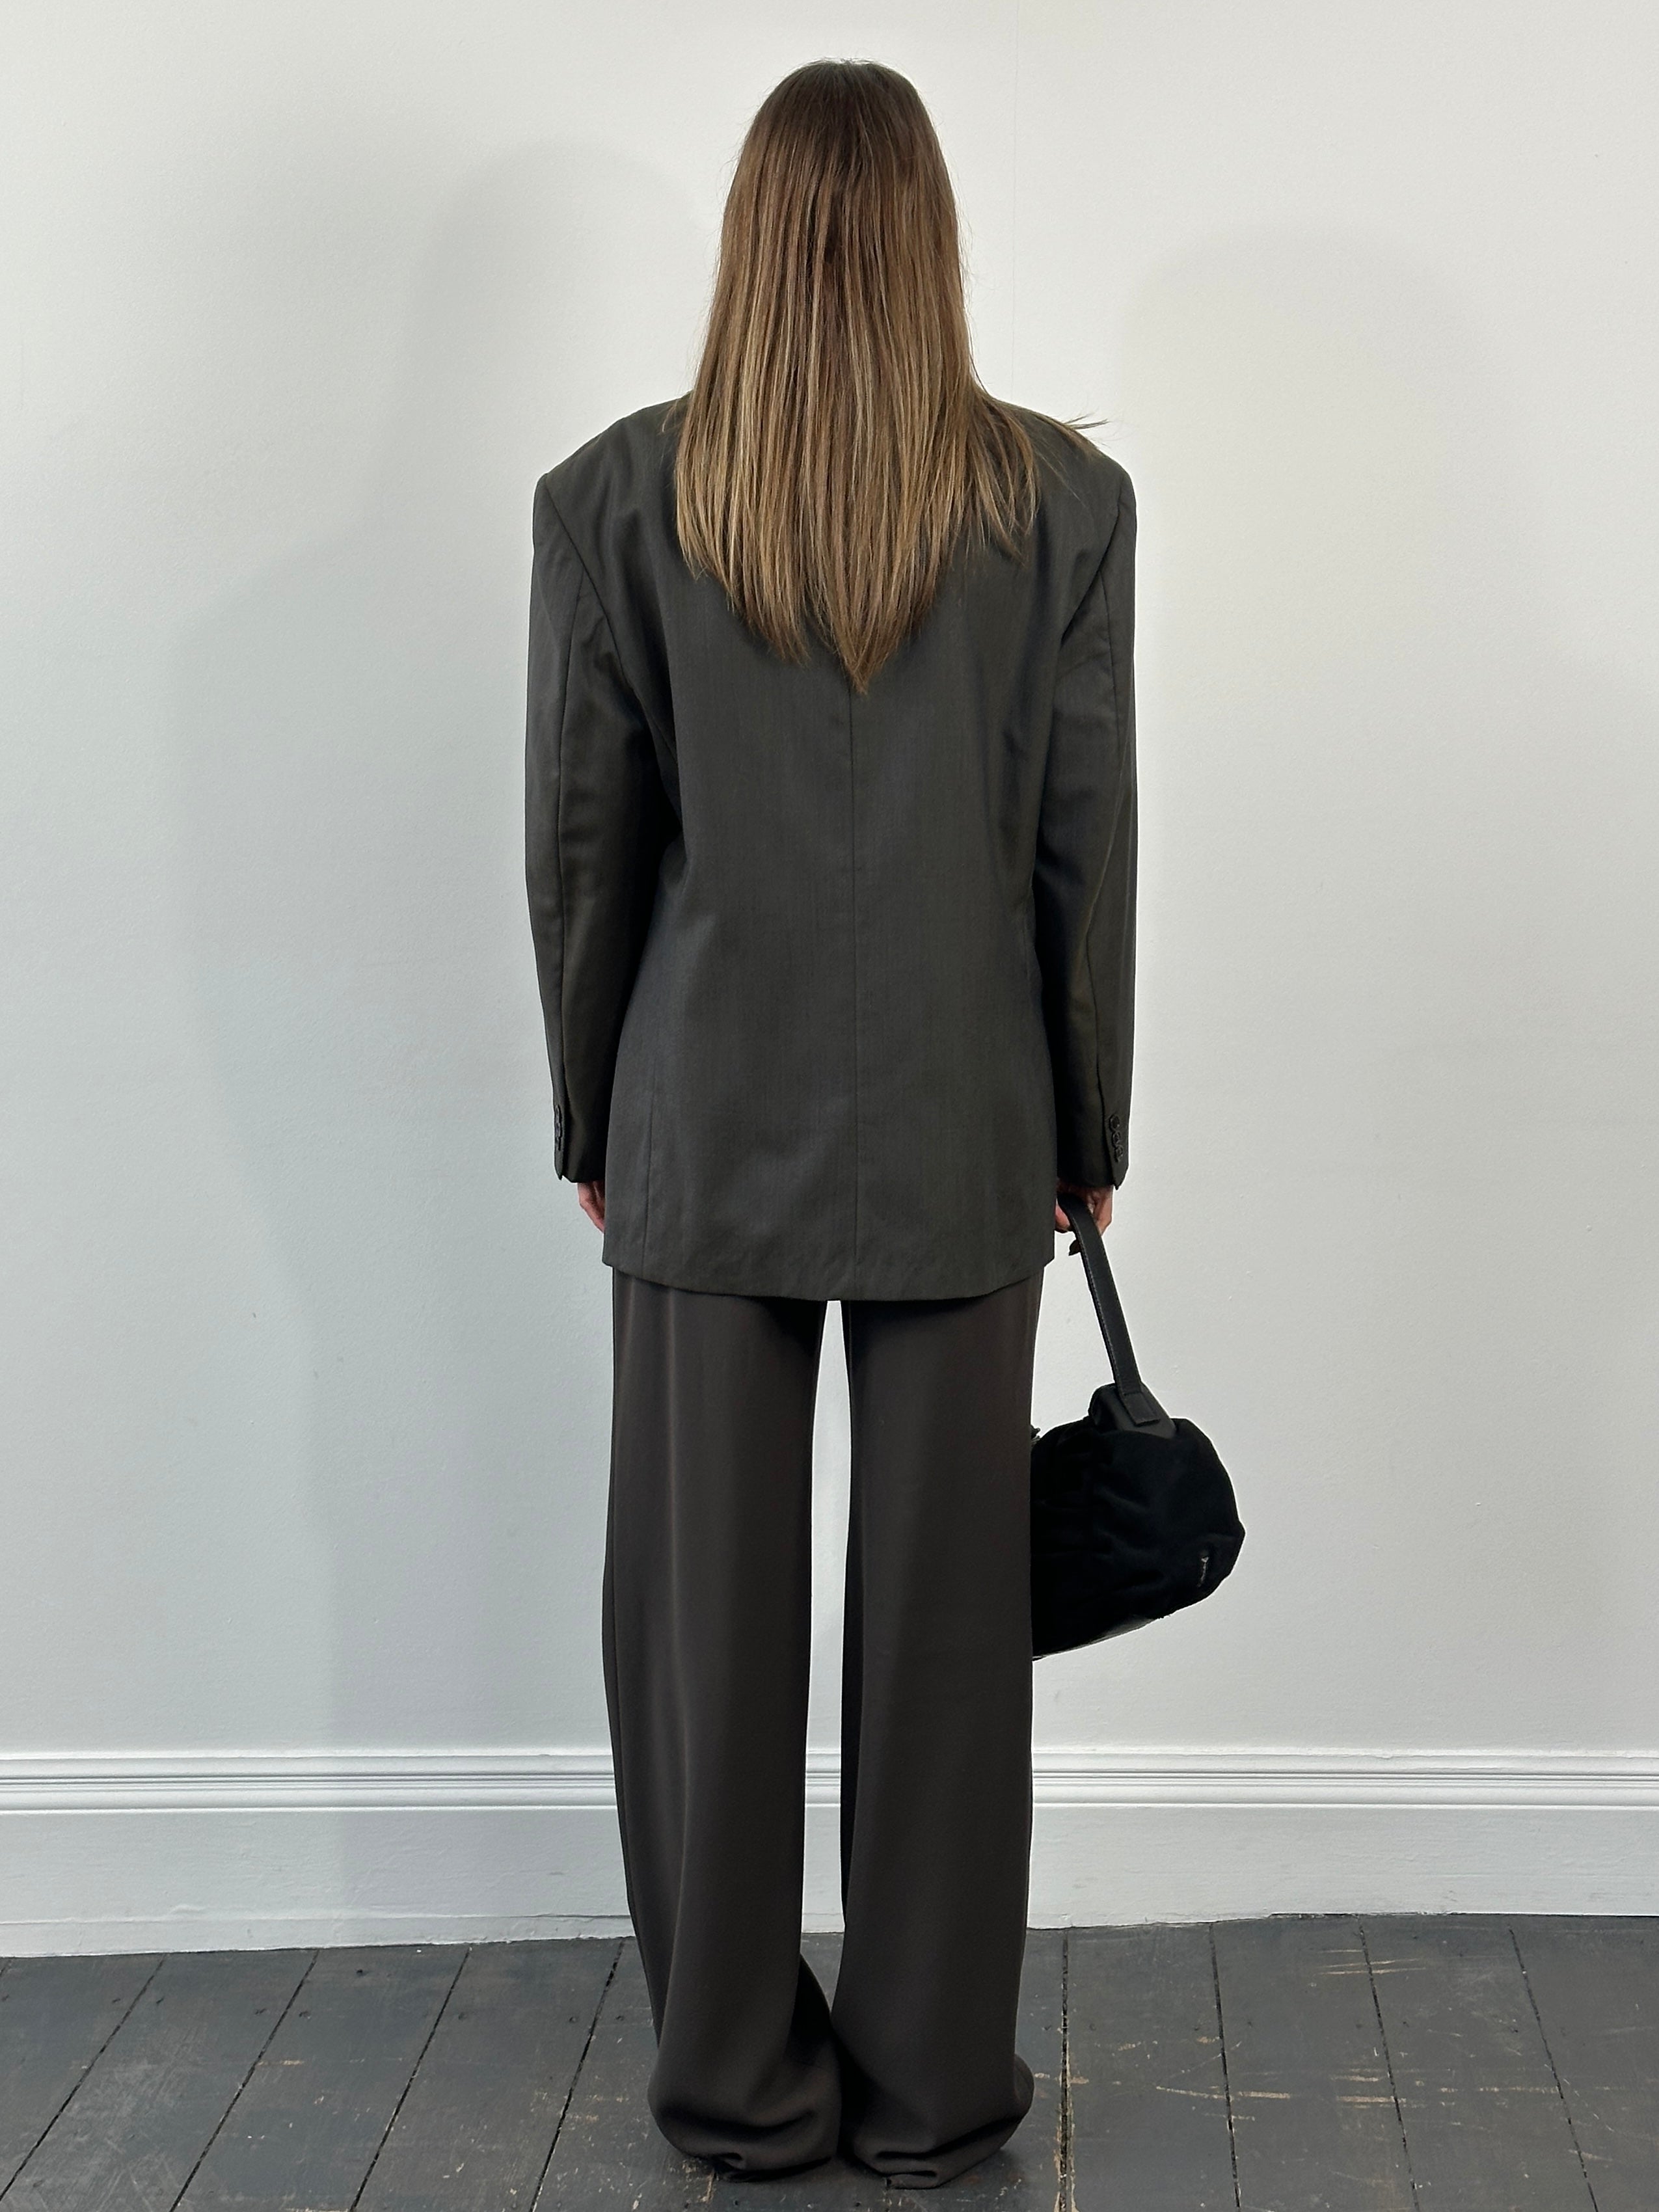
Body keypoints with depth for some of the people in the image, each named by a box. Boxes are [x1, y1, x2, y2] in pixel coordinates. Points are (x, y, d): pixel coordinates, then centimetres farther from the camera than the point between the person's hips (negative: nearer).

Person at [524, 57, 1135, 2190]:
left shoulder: (614, 496, -4)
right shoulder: (1061, 497, -4)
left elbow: (578, 843, -1)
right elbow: (1089, 845, -2)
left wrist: (594, 1125, 11)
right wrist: (1088, 1134, 9)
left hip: (703, 1135, 0)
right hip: (962, 1141, 0)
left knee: (709, 1610, 10)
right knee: (942, 1609, 9)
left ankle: (739, 2075, 23)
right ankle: (932, 2082, 23)